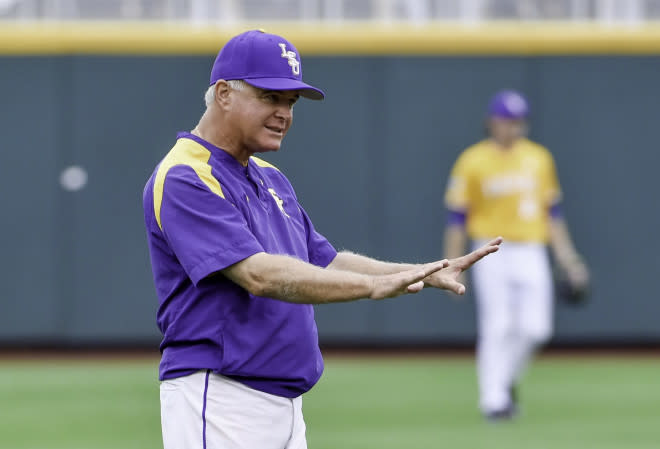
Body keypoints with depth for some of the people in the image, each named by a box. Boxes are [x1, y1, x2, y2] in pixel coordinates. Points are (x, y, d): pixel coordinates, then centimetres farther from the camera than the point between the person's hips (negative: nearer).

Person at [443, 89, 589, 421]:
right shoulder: (472, 162, -1)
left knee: (535, 328, -4)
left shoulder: (539, 158, 10)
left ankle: (507, 380, 21)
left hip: (531, 252, 4)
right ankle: (493, 398, -3)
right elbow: (457, 218, 0)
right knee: (496, 327, -9)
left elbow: (552, 211, 15)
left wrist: (567, 257, 10)